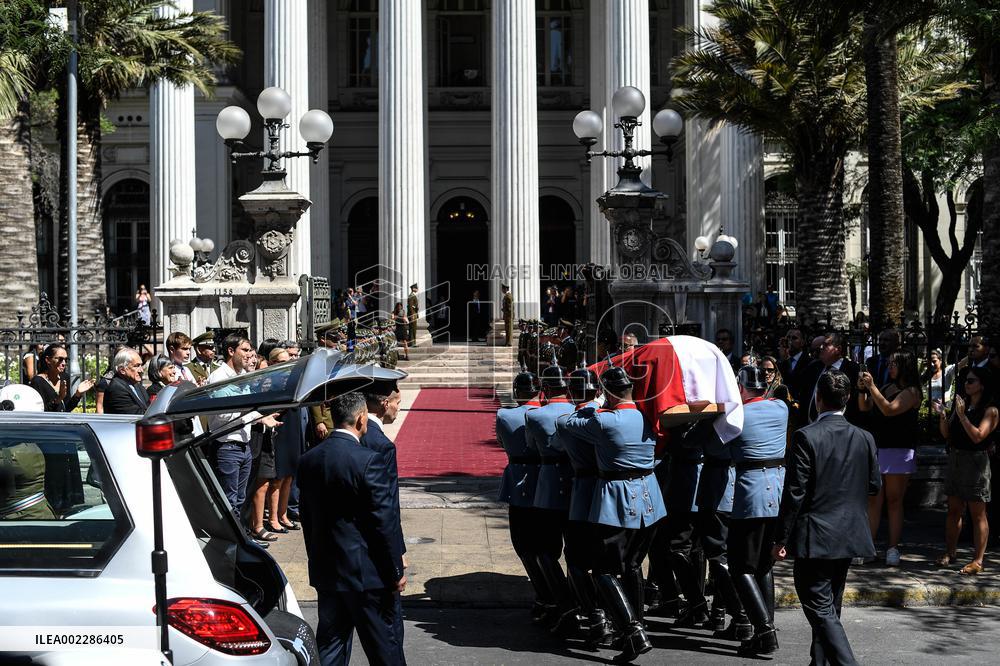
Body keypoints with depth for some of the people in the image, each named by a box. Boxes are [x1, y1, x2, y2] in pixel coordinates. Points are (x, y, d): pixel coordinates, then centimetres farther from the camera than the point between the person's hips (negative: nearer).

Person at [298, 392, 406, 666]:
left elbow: (307, 518, 10)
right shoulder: (368, 460, -18)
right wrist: (396, 571, -6)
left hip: (325, 571, 6)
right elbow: (385, 522, -16)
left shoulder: (308, 460, 2)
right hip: (366, 572, -6)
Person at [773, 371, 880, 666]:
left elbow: (794, 492, -15)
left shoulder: (806, 437, -14)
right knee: (830, 606, 19)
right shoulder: (865, 438, 1)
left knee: (821, 608, -4)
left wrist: (782, 539, -8)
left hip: (814, 539, -6)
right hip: (850, 537, 6)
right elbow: (875, 485, 11)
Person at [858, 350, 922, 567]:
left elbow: (889, 409, -19)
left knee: (894, 501, 1)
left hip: (898, 452, -5)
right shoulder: (887, 387, 15)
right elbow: (865, 407, 14)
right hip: (876, 450, 5)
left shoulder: (911, 391, -5)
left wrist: (871, 386, -20)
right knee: (873, 501, 2)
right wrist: (862, 389, -2)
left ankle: (893, 548, 5)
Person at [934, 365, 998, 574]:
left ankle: (978, 561, 3)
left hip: (976, 462, -7)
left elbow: (978, 436, -21)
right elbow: (947, 435, 10)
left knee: (977, 514, -1)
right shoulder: (962, 404, 10)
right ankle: (950, 553, 20)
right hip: (955, 460, 7)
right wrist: (943, 416, -6)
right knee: (953, 510, 11)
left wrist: (962, 415, -24)